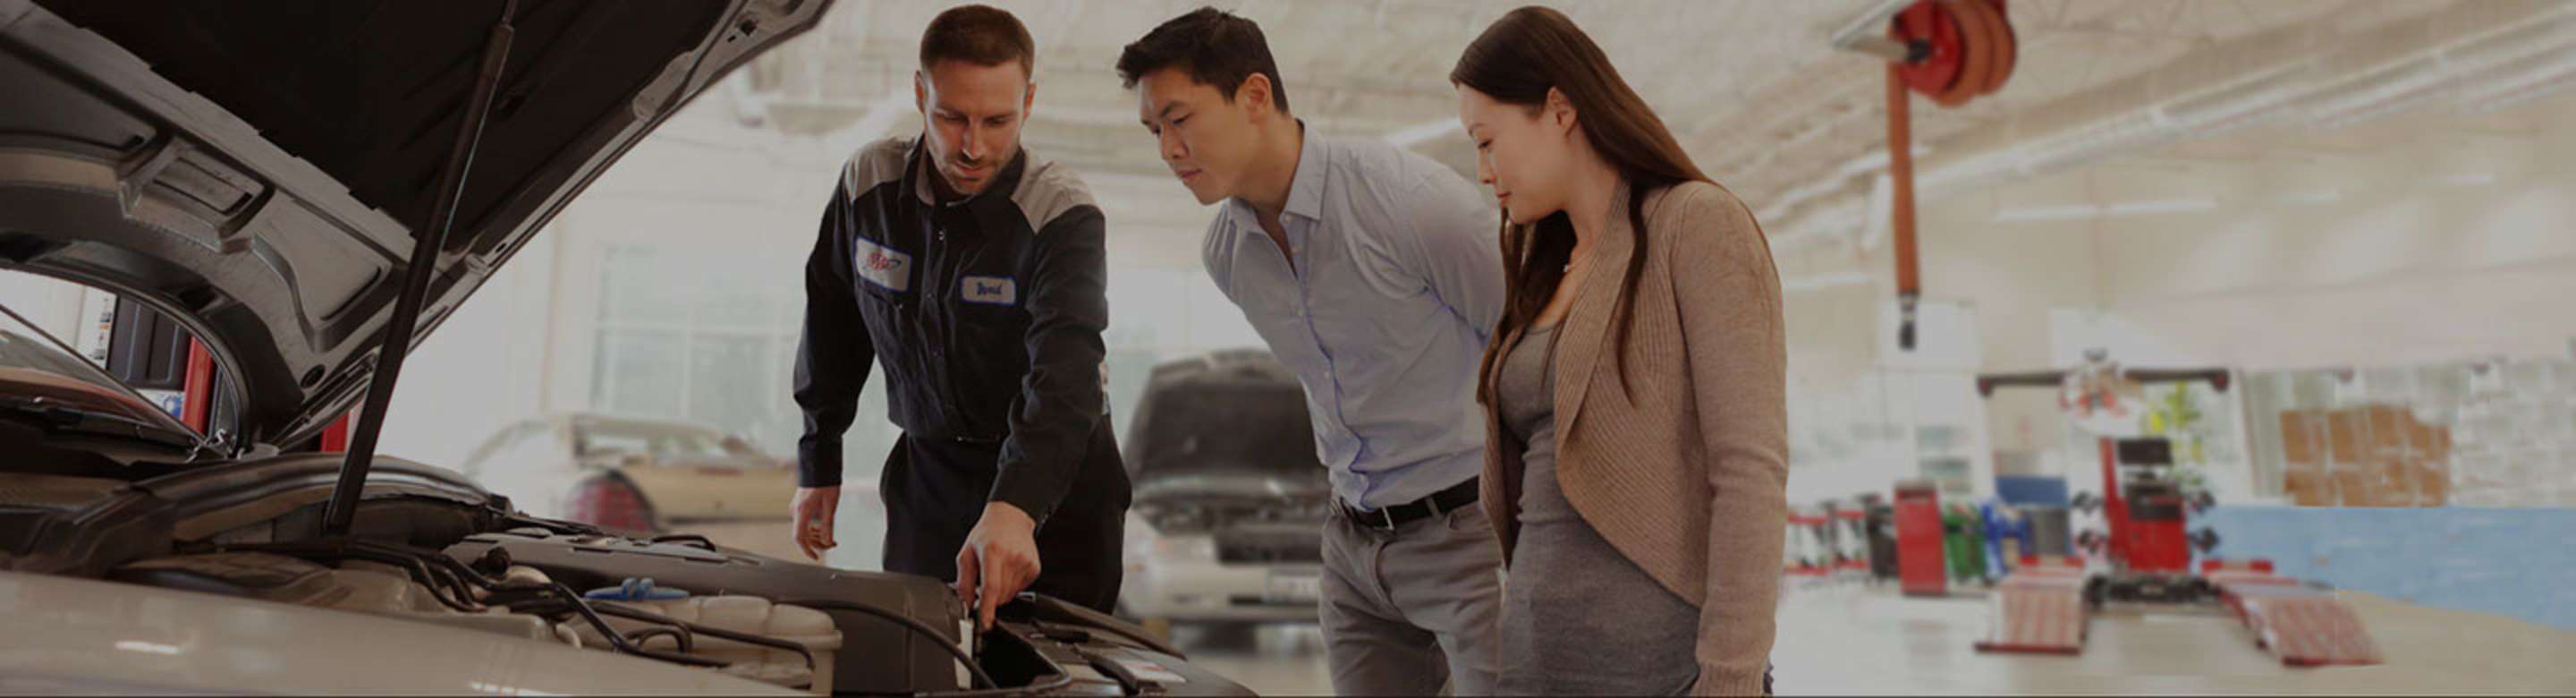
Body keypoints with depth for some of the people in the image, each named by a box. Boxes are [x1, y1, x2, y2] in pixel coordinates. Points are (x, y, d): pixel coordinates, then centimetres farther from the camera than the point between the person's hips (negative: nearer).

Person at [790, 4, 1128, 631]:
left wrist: (1015, 508, -51)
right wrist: (818, 466, 9)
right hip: (927, 470, 4)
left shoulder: (1064, 216, -21)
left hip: (1053, 484, -3)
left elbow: (1064, 375, -35)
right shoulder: (867, 182, -6)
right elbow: (832, 327, 8)